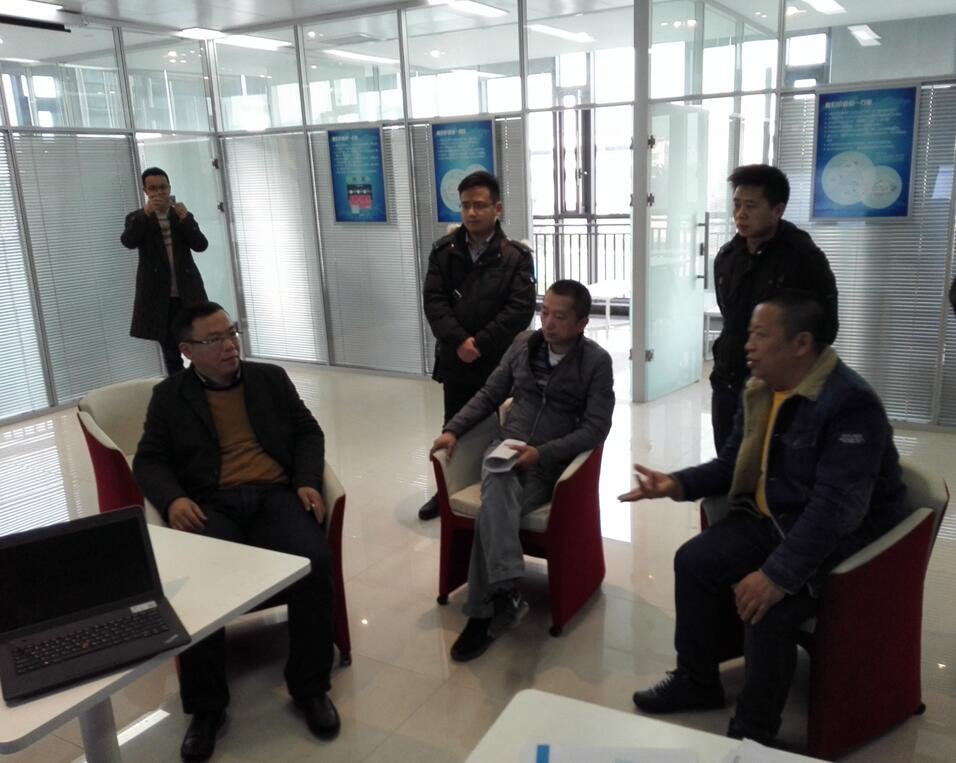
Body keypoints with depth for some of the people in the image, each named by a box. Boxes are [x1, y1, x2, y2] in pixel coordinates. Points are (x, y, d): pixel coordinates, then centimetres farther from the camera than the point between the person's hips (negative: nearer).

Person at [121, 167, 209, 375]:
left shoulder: (184, 216, 10)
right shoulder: (137, 218, 6)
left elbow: (201, 245, -3)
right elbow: (128, 242, -14)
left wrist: (185, 219, -17)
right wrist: (145, 213, -26)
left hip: (188, 294, 1)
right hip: (159, 297, -1)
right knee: (170, 353, 6)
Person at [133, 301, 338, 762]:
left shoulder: (271, 379, 17)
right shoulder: (169, 396, 13)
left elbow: (308, 432, 15)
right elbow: (149, 461, 8)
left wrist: (308, 481, -5)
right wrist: (173, 500, -14)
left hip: (276, 495, 1)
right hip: (212, 504, 0)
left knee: (315, 562, -28)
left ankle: (310, 688, -9)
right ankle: (206, 706, -11)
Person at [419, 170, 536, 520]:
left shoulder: (516, 256, -6)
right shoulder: (443, 250, 3)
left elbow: (521, 309, -12)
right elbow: (433, 301, -4)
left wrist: (481, 343, -18)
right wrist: (459, 341, -17)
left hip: (500, 361, -3)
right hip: (454, 359, 3)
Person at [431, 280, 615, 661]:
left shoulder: (597, 362, -4)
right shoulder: (523, 344, 8)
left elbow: (596, 429, -10)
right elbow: (489, 395, 16)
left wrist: (542, 453, -22)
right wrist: (453, 429, 1)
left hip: (550, 462, -3)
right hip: (505, 447, 3)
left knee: (492, 510, -31)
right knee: (497, 490, -35)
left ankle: (481, 613, -24)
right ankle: (506, 593, -42)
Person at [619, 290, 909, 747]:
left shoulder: (851, 404, -26)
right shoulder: (760, 390, 1)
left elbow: (835, 507, -32)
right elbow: (731, 464, 10)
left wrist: (777, 575, -36)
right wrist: (679, 484, -8)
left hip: (845, 533, -8)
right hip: (774, 518, 9)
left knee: (769, 604, -28)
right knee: (693, 561, -3)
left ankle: (754, 731, -5)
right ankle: (697, 681, 16)